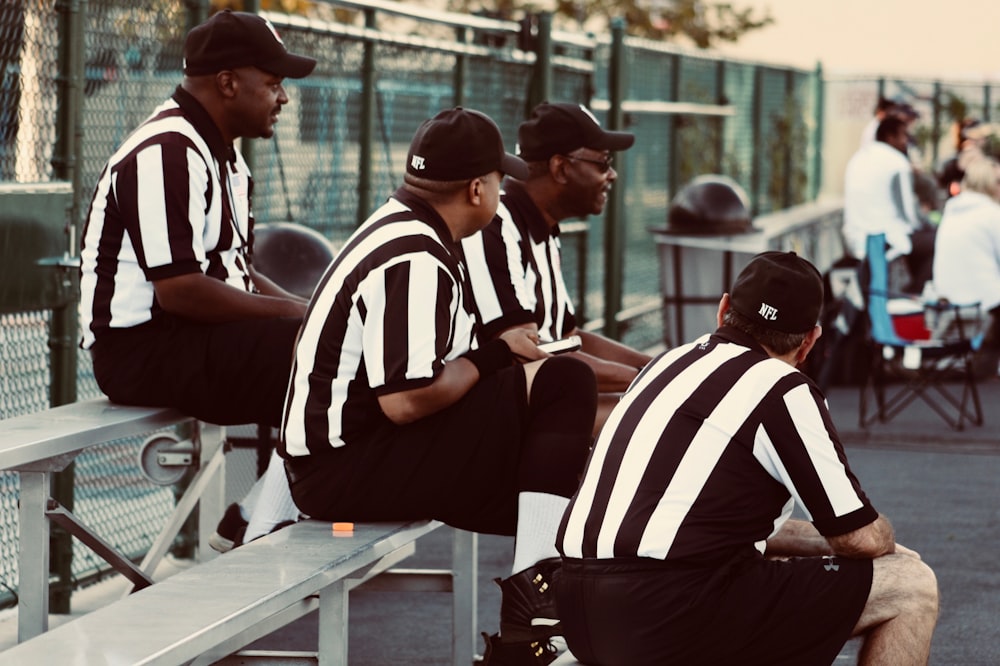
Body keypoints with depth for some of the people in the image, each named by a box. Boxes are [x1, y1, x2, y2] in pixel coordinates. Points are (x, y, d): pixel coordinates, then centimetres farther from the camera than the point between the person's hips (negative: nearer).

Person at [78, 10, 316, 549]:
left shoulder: (219, 153, 18)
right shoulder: (167, 154, -18)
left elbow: (234, 273, 19)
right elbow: (178, 289, -24)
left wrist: (301, 308, 1)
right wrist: (288, 312, -16)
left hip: (189, 339, 11)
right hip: (142, 347, -11)